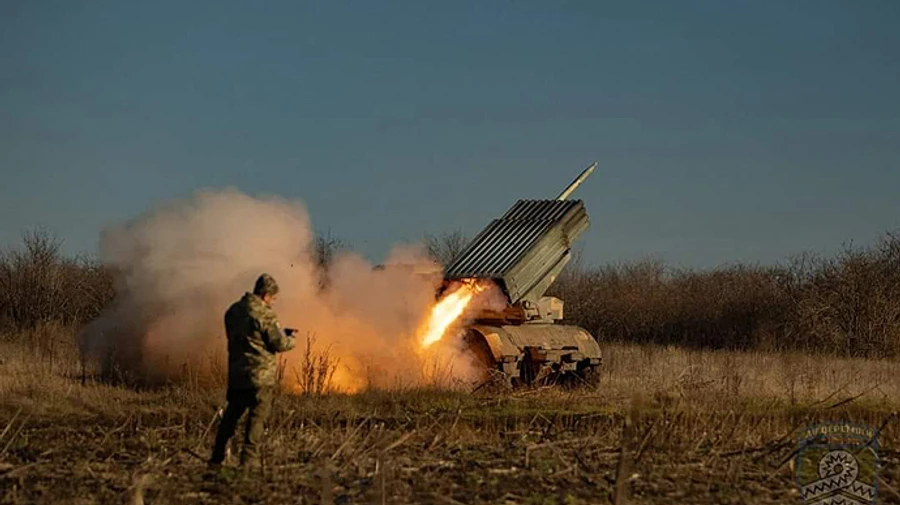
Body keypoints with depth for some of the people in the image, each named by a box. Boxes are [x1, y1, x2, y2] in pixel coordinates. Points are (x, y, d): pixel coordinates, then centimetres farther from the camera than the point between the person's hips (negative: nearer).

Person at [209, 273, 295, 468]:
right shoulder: (265, 315, -15)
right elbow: (279, 344, -12)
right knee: (257, 417, 1)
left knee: (231, 414, 15)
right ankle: (249, 459, -3)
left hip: (236, 373, 7)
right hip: (260, 374, -7)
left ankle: (216, 458, 17)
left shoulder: (233, 311, 8)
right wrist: (290, 340, 12)